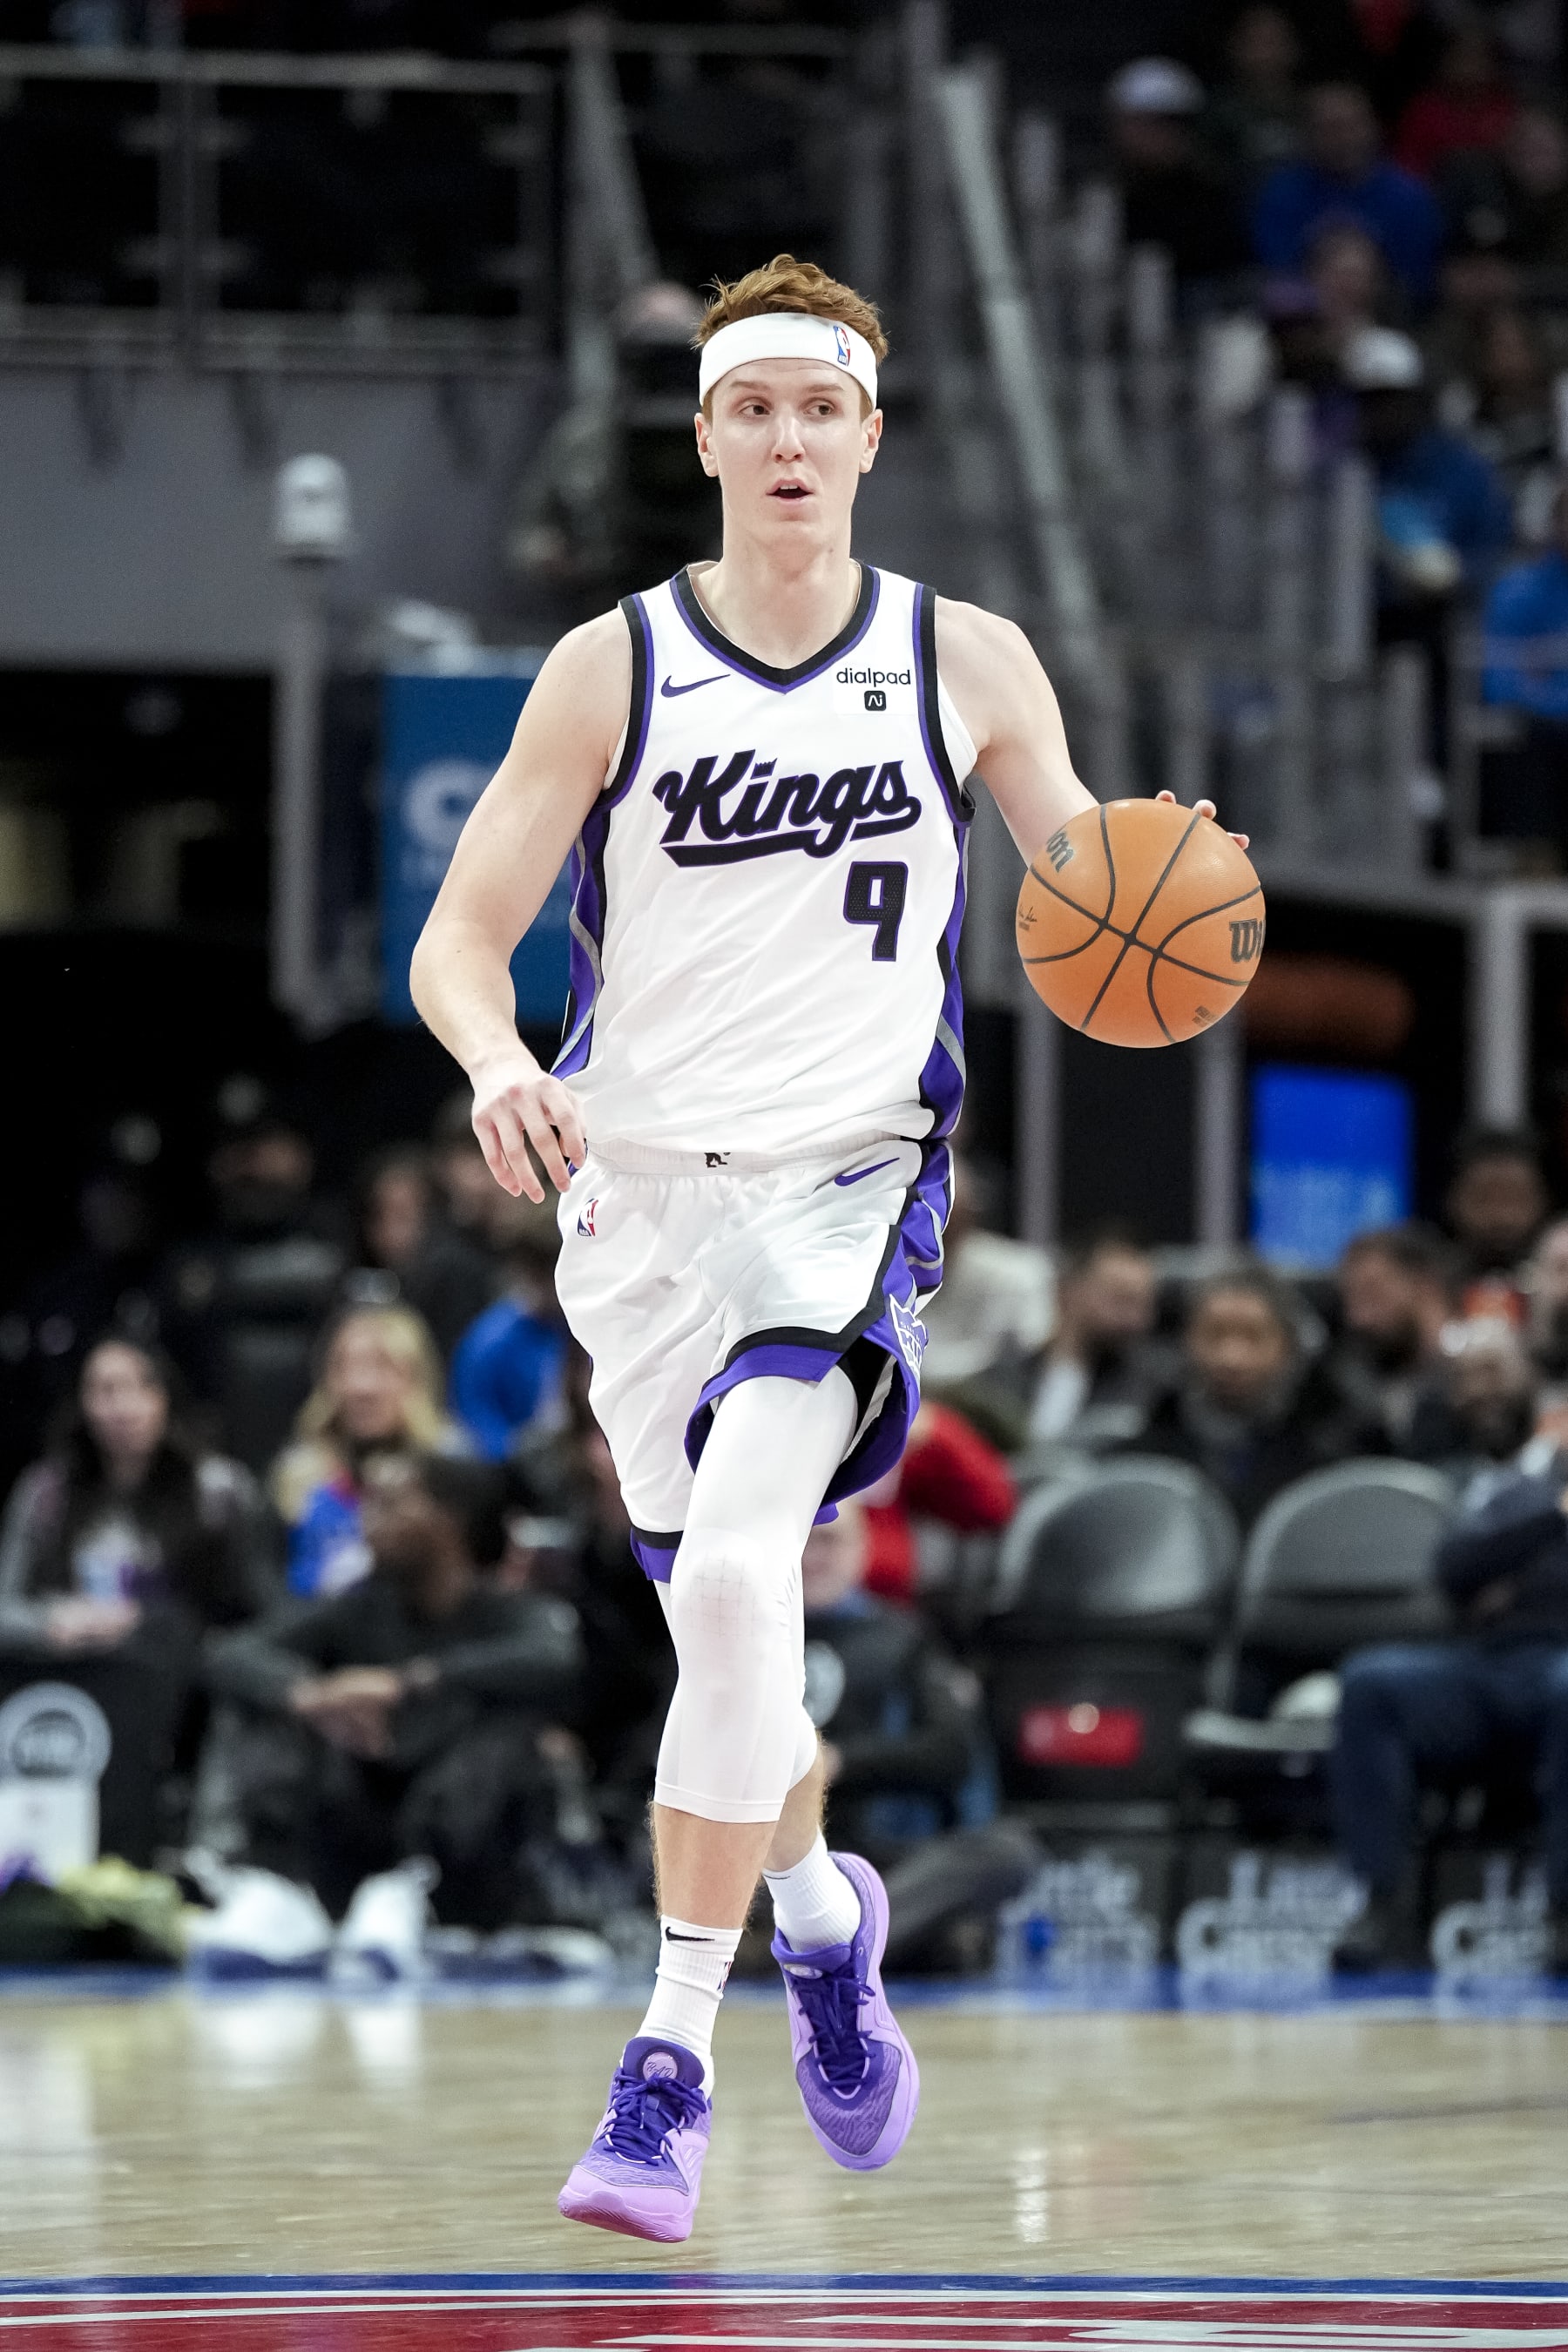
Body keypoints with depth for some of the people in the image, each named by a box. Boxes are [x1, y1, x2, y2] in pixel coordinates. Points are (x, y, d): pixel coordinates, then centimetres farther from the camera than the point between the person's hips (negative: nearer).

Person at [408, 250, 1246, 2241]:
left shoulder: (966, 663, 1)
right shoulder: (613, 670, -1)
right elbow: (457, 940, -3)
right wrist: (497, 1064, -25)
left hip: (846, 1182, -2)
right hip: (639, 1186, 2)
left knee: (733, 1572, -23)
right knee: (723, 1614, 11)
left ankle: (671, 2060, -19)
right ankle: (823, 1910, 43)